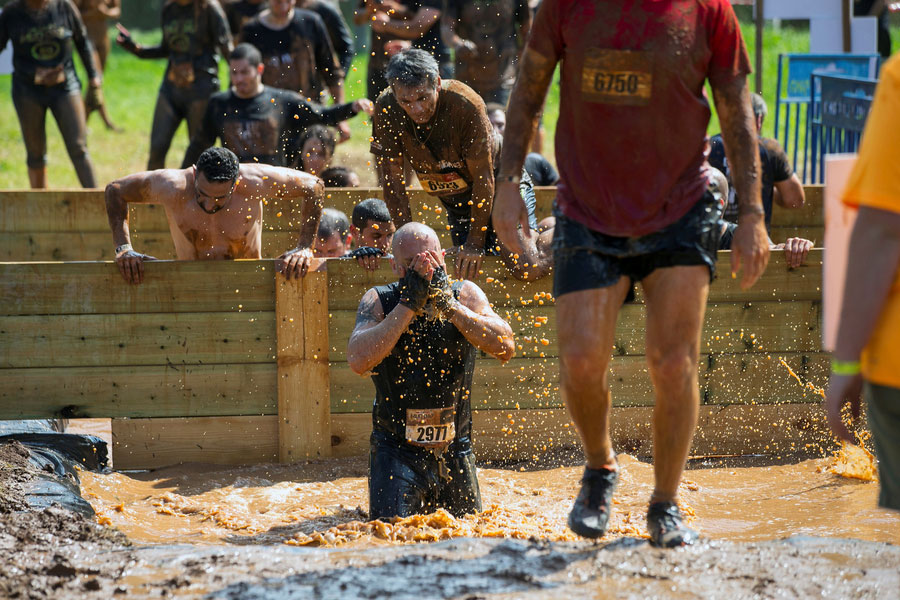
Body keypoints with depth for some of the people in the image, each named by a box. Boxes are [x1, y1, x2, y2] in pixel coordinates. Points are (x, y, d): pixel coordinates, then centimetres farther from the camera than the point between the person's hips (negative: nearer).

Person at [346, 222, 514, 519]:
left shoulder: (465, 295, -5)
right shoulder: (379, 301, -9)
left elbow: (505, 348, -20)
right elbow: (359, 360, -27)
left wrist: (448, 304, -25)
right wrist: (408, 304, -27)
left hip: (455, 449, 2)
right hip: (397, 448, -2)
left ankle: (428, 506, 37)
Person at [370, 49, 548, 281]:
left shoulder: (466, 104, -32)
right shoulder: (386, 109, -20)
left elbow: (483, 177, -24)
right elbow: (393, 178, -9)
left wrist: (475, 242, -22)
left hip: (498, 185, -4)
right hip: (456, 199, 4)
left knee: (524, 268, -20)